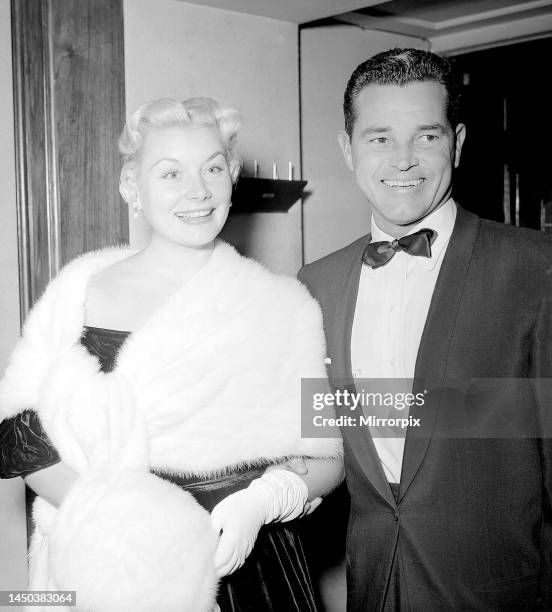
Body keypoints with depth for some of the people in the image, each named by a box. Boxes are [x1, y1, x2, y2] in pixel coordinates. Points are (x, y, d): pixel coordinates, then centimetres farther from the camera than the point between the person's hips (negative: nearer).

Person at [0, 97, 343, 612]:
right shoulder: (80, 288, -2)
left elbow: (324, 457, -1)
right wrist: (96, 509, -17)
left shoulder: (283, 307, -6)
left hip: (239, 564, -1)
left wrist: (262, 501, -20)